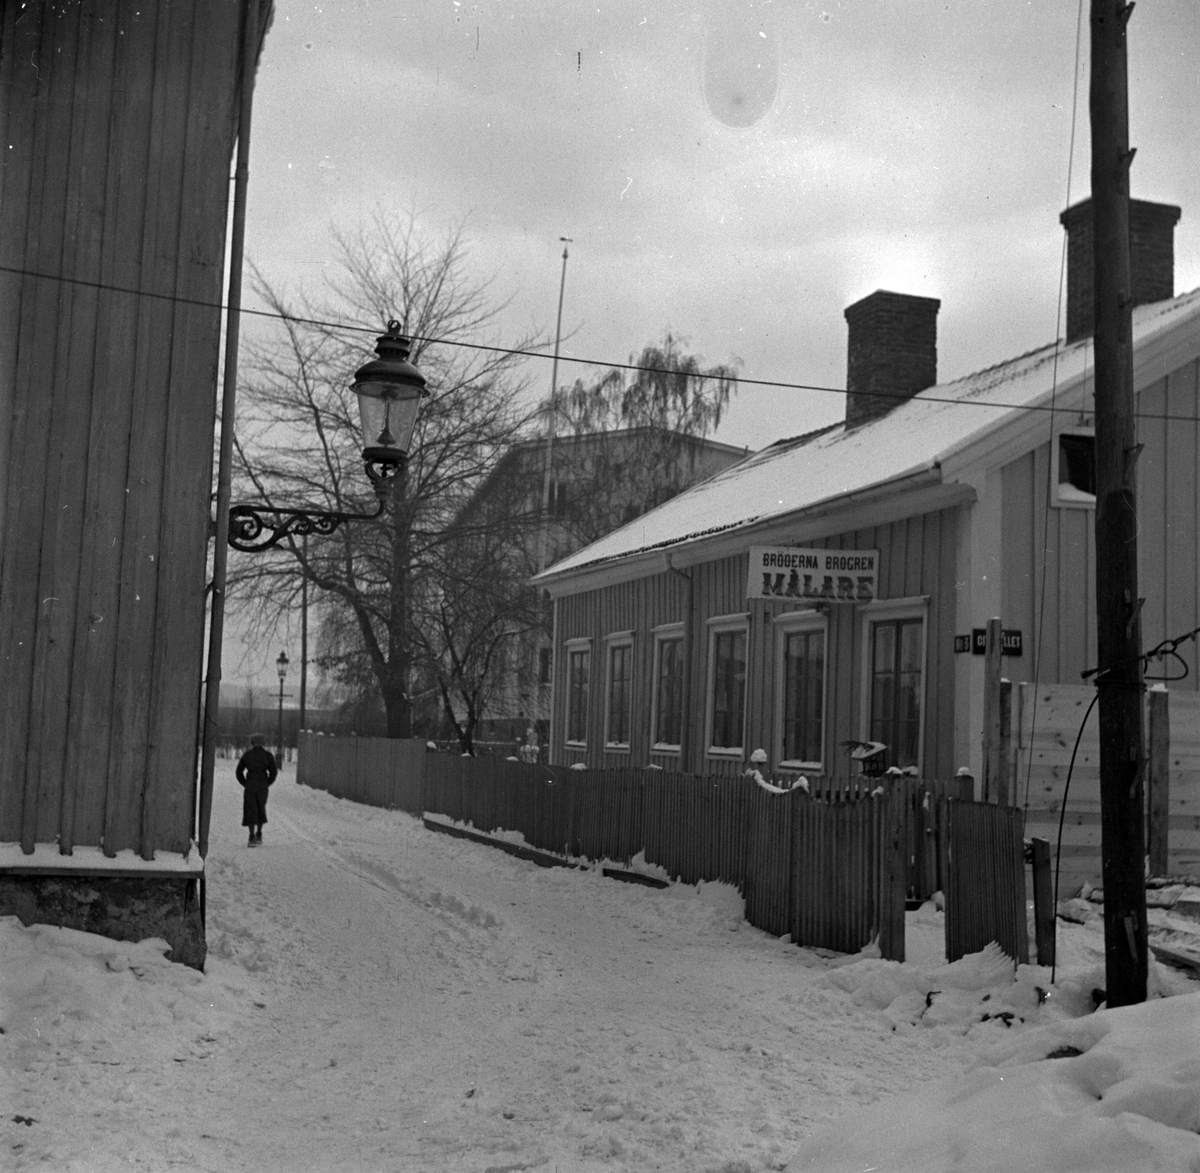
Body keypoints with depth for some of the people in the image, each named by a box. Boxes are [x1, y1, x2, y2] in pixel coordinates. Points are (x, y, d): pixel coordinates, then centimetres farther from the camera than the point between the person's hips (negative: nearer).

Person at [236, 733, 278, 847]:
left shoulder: (246, 755, 2)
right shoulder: (268, 755, -1)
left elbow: (239, 771, 4)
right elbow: (273, 771, -5)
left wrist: (245, 784, 11)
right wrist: (267, 783, 7)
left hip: (249, 785, 0)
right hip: (262, 785, 1)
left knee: (250, 811, 2)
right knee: (261, 808, 20)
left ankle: (252, 837, -8)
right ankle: (259, 834, 21)